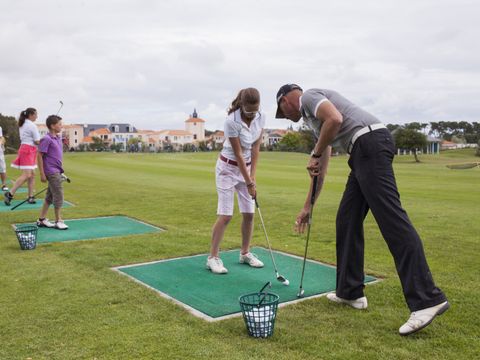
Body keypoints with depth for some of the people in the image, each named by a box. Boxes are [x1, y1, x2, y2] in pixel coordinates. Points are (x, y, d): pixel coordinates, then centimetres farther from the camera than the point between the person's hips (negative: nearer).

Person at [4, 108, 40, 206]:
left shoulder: (22, 125, 16)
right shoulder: (32, 125, -11)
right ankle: (10, 194, -13)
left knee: (32, 174, 9)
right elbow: (37, 142, -13)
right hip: (28, 150, -10)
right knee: (26, 175, -13)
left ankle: (30, 197, 9)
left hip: (24, 148, 10)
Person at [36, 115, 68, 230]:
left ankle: (42, 219, 23)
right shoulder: (46, 139, -13)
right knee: (59, 195, -5)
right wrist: (42, 174, -14)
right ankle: (58, 221, 5)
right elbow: (40, 156, -12)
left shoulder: (58, 137, 11)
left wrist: (61, 171, 19)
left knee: (50, 196, 14)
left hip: (57, 171, 8)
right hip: (51, 172, -8)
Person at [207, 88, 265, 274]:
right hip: (228, 168, -6)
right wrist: (249, 183, -18)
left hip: (246, 166, 6)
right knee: (225, 215, -9)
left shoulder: (261, 117, -8)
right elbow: (238, 154, -22)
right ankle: (213, 257, 1)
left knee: (249, 213, 5)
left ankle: (245, 253, 20)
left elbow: (255, 148, -4)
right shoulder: (232, 121, -26)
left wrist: (253, 176, -8)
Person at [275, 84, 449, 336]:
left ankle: (427, 300, -18)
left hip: (371, 143, -10)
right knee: (347, 221, 12)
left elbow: (335, 119, -18)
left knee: (391, 219, -16)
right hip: (364, 153, 10)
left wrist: (315, 155, -4)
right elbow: (320, 171, 34)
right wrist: (307, 207, 38)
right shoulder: (314, 117, 32)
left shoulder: (308, 97, 5)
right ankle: (350, 291, 18)